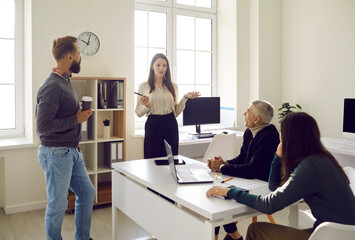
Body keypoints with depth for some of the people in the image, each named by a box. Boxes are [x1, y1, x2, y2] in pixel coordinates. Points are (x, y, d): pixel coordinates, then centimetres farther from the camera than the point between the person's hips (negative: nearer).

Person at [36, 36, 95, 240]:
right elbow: (43, 125, -24)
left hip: (71, 152, 10)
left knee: (87, 193, 16)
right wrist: (76, 119, -18)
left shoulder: (65, 82, 13)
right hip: (56, 153, -10)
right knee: (58, 204, 3)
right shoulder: (52, 86, -18)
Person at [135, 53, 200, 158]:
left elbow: (176, 112, 12)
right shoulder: (143, 86, 2)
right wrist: (146, 106, -16)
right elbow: (138, 113, 3)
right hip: (153, 125, -2)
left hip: (170, 125, 3)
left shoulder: (173, 86, 10)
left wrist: (185, 98, 2)